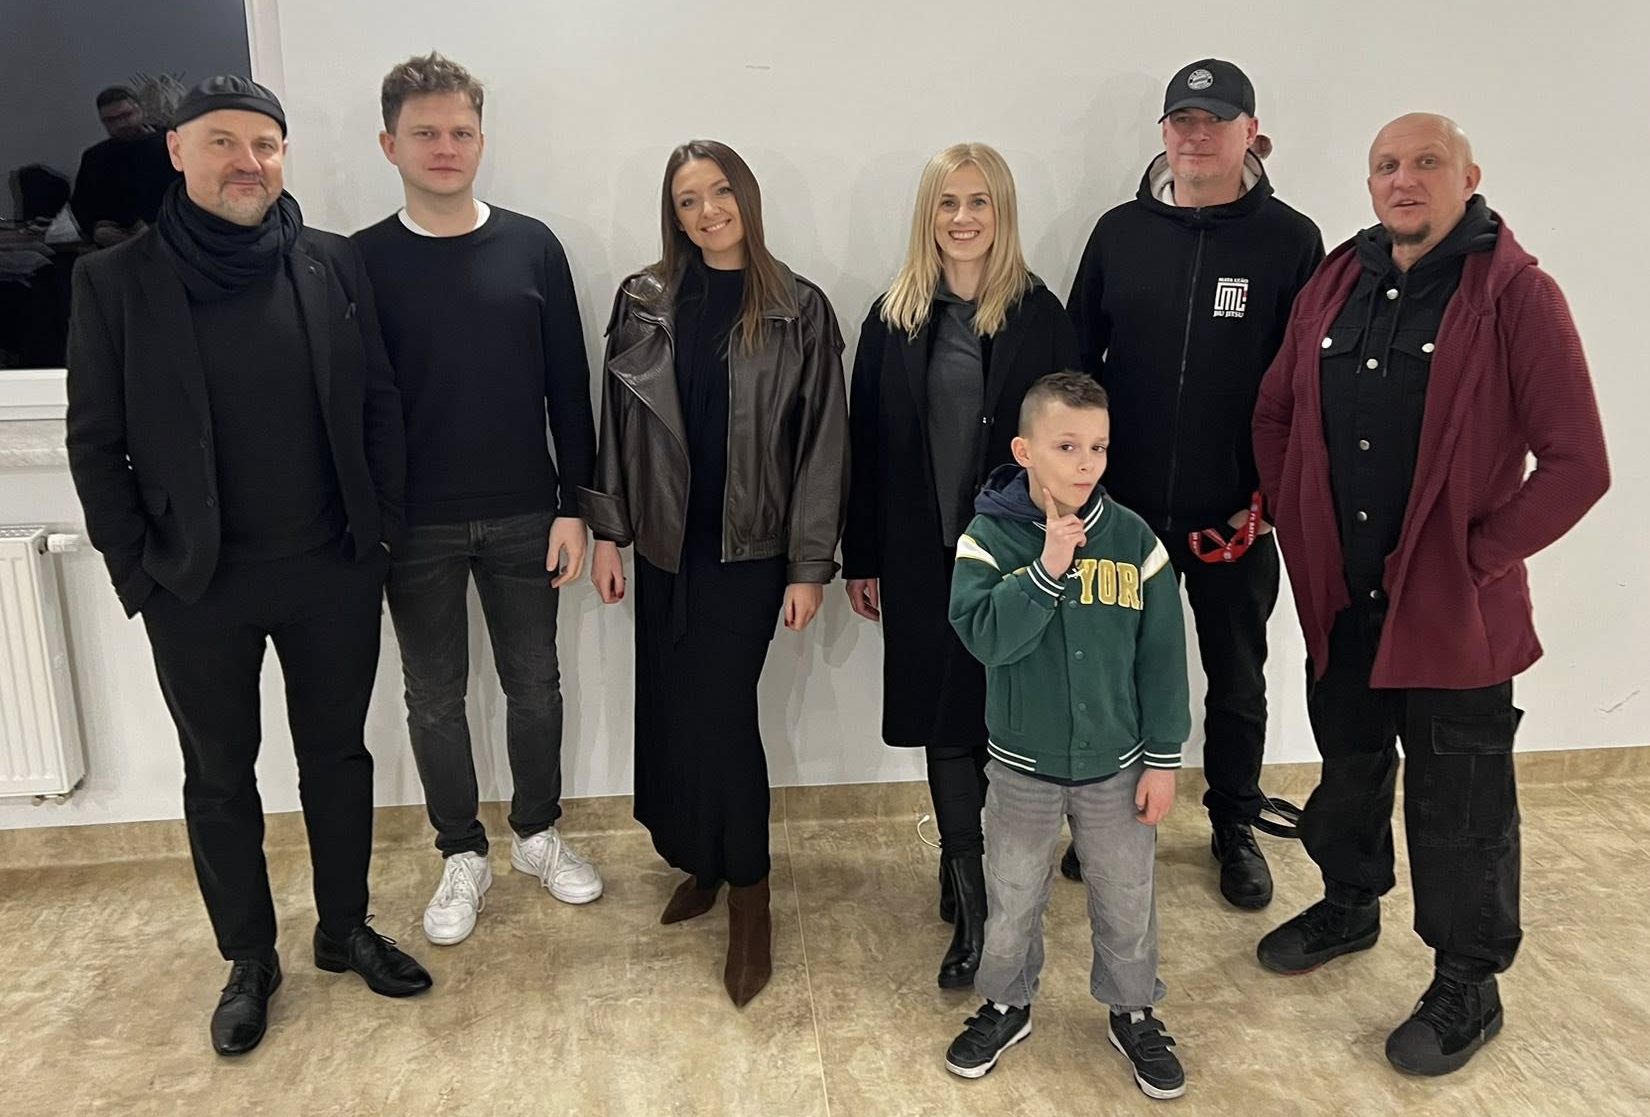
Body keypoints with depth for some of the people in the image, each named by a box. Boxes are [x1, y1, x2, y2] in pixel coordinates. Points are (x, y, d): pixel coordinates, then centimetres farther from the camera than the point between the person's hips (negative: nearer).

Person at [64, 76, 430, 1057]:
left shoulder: (333, 265, 0)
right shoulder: (116, 280, -5)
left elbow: (380, 401, 3)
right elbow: (95, 442, -3)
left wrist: (384, 528, 0)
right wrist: (138, 570, -6)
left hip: (332, 572, 2)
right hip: (196, 585, -1)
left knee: (338, 755, 15)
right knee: (221, 777, 13)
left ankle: (347, 929, 35)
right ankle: (250, 959, 32)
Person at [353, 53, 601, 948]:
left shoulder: (530, 246, 0)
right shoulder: (362, 260, -2)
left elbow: (567, 386, 0)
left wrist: (573, 505, -3)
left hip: (523, 515, 1)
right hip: (416, 526, 0)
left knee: (533, 683, 12)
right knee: (435, 695, 10)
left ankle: (538, 833, 32)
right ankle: (462, 856, 28)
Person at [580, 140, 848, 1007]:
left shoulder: (798, 310, -4)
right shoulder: (644, 301, 4)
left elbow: (822, 443, -5)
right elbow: (617, 422, 8)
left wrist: (810, 565, -7)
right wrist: (607, 531, 4)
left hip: (749, 547, -3)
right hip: (665, 544, 4)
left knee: (719, 710, -6)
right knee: (668, 710, 8)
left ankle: (748, 892, 13)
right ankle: (701, 861, 31)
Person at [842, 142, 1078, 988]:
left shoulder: (1038, 315, -3)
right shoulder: (893, 317, 3)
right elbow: (866, 443, 4)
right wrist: (862, 559, 4)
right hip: (921, 555, 2)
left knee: (998, 718, 6)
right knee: (946, 720, 8)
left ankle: (969, 879, 25)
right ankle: (973, 903, 23)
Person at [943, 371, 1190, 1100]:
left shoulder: (1132, 539, -8)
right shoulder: (988, 538, -13)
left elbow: (1161, 657, -4)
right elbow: (983, 634, -26)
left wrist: (1162, 759, -3)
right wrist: (1047, 568, -33)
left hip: (1116, 765, 1)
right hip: (1022, 765, -1)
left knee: (1127, 900, 16)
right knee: (1012, 899, 16)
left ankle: (1133, 1011, 40)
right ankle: (1006, 1004, 40)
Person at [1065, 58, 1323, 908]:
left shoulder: (1289, 240, -4)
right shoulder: (1119, 233, 2)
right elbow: (1076, 362, 4)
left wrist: (1274, 493, -8)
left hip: (1236, 516, -1)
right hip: (1126, 510, 2)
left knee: (1237, 681, 14)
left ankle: (1235, 828, 34)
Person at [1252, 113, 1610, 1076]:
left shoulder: (1516, 293, -12)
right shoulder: (1336, 284, 5)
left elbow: (1578, 464, -15)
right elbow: (1276, 414, 15)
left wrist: (1478, 555, -13)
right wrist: (1300, 522, 8)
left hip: (1453, 606, -5)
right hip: (1341, 594, 5)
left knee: (1459, 808, 8)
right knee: (1349, 763, 22)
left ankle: (1468, 986, 28)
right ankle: (1350, 905, 45)